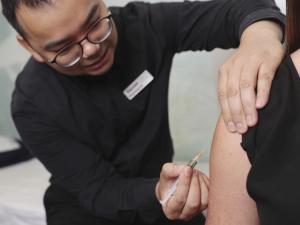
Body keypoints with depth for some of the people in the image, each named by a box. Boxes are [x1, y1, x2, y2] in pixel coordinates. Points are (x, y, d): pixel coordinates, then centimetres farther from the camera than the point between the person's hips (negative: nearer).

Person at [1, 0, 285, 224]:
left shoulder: (144, 24, -15)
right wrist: (157, 195, -42)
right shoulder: (33, 105, -21)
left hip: (157, 184, 4)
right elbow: (98, 190, -21)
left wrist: (261, 32, -41)